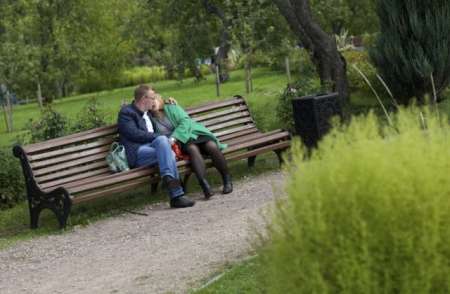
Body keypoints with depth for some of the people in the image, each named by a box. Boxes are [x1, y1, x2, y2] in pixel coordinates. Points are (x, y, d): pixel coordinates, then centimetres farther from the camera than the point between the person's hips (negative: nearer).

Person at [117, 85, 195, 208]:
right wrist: (157, 136, -14)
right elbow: (134, 134, -12)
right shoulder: (126, 112, 2)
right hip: (136, 153, -7)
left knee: (170, 154, -28)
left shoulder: (146, 113, 28)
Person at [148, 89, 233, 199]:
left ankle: (227, 180, -17)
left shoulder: (171, 108, 7)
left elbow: (185, 121, -5)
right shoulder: (150, 119, 9)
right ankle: (204, 184, -51)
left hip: (193, 133, 1)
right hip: (183, 142, -1)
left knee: (212, 146, -27)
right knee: (193, 149, -35)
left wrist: (174, 137, -21)